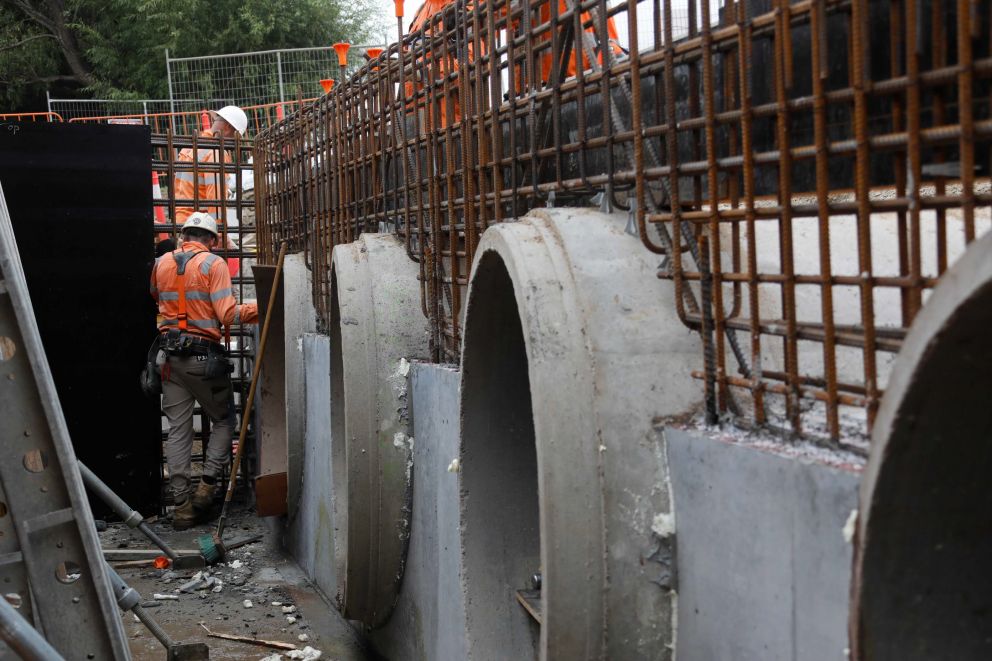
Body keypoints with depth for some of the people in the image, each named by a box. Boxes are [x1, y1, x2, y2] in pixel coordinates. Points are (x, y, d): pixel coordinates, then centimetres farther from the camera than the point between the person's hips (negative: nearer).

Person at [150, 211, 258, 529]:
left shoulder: (162, 263, 8)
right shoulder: (213, 264, -7)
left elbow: (152, 300, 23)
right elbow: (227, 315, -14)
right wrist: (261, 307, -2)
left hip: (170, 356, 5)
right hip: (203, 354, -4)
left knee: (178, 429, 7)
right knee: (224, 420, 14)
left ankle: (182, 505, 7)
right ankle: (207, 487, 1)